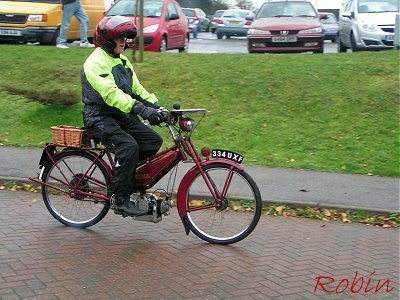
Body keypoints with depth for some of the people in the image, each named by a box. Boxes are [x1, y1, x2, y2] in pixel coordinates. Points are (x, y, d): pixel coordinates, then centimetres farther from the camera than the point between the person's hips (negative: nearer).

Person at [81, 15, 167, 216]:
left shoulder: (122, 62, 16)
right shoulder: (96, 62, -14)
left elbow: (136, 88, 12)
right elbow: (111, 94, -27)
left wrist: (156, 106, -4)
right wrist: (140, 109, -37)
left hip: (122, 116, 8)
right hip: (100, 118, -8)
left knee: (153, 141, -9)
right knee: (129, 146, -29)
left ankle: (122, 174, 10)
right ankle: (121, 201, -21)